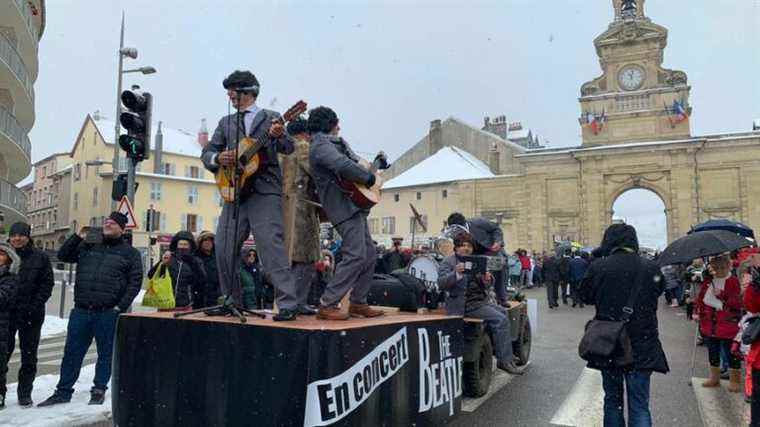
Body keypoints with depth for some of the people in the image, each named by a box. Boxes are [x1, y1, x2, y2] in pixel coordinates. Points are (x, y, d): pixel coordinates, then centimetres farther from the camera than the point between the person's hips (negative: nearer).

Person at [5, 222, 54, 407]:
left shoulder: (40, 257, 1)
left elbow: (47, 284, 0)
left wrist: (35, 305, -10)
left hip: (31, 315, -1)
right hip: (6, 312, 1)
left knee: (29, 354, 7)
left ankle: (25, 393, 18)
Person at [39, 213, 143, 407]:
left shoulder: (130, 253, 2)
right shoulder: (88, 247, 15)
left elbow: (135, 281, -2)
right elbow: (62, 255, 15)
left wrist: (121, 307, -10)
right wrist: (77, 237, 2)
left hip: (109, 313, -3)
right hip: (81, 311, 4)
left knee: (105, 353, 7)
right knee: (72, 352, 9)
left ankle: (99, 390, 20)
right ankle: (63, 391, 21)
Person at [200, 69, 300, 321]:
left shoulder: (270, 118, 7)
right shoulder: (226, 123, 19)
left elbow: (288, 148, -6)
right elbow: (207, 152, 16)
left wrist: (279, 137, -28)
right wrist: (218, 158, -7)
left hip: (264, 191, -5)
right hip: (234, 191, 5)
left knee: (271, 246, -15)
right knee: (223, 249, 5)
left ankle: (288, 305, -13)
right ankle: (233, 302, 20)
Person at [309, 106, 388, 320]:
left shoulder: (333, 144, 23)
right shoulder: (321, 146, -10)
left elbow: (354, 163, 27)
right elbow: (344, 166, -27)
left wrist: (377, 163, 29)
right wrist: (369, 178, -15)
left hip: (355, 206, 11)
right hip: (345, 207, -11)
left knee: (369, 254, 12)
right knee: (355, 256, -16)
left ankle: (358, 303, 18)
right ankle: (327, 305, -11)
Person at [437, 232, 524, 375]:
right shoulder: (448, 261, -2)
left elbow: (488, 284, 19)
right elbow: (441, 284, -15)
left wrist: (487, 280, -5)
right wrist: (456, 273, -31)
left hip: (480, 301, 8)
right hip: (464, 305, -8)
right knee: (501, 319, -18)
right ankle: (504, 360, -11)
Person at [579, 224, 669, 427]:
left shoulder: (597, 267, -12)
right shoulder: (650, 267, -9)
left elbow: (585, 296, 2)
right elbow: (659, 291, 10)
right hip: (642, 347, 0)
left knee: (612, 399, 17)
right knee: (639, 405, 5)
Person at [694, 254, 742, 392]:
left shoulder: (734, 282, -11)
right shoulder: (708, 281, 7)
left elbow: (737, 303, -18)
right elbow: (701, 298, 14)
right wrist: (698, 312, 6)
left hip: (728, 325, -6)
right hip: (710, 324, 6)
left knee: (732, 353, 5)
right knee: (712, 352, 16)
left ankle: (735, 380, 20)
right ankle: (714, 378, 31)